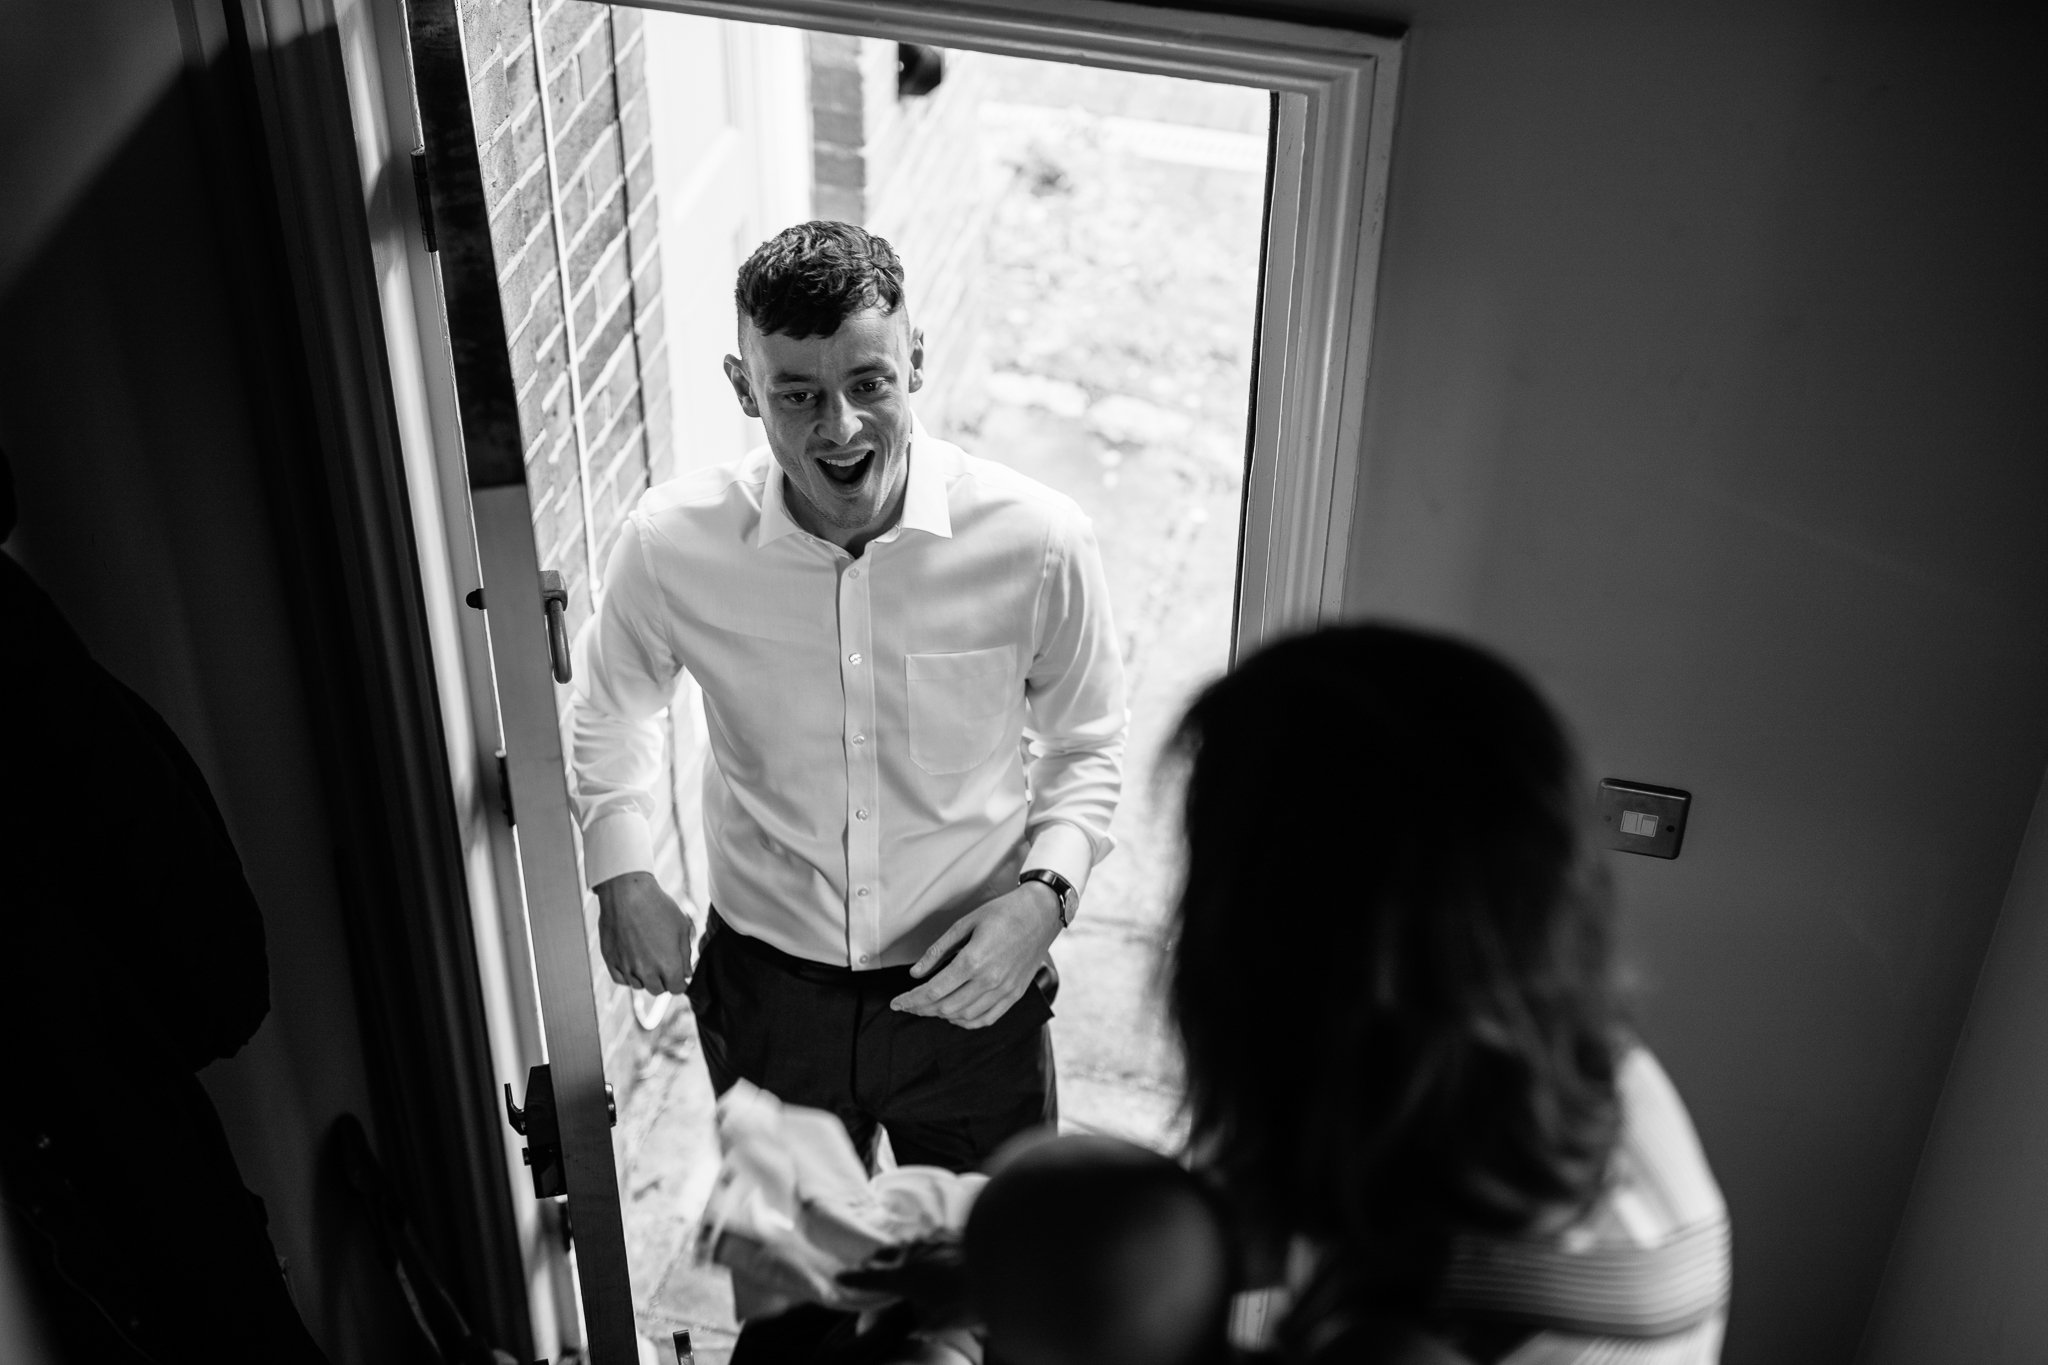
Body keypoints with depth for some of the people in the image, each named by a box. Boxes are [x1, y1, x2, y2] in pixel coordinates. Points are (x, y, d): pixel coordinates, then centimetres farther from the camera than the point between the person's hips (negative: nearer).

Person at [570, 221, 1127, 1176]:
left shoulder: (1036, 541, -21)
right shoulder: (671, 542, -18)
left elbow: (1084, 748, -3)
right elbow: (613, 706, 4)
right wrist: (620, 873, -8)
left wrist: (1045, 893, -19)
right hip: (768, 984, 1)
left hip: (972, 987, -1)